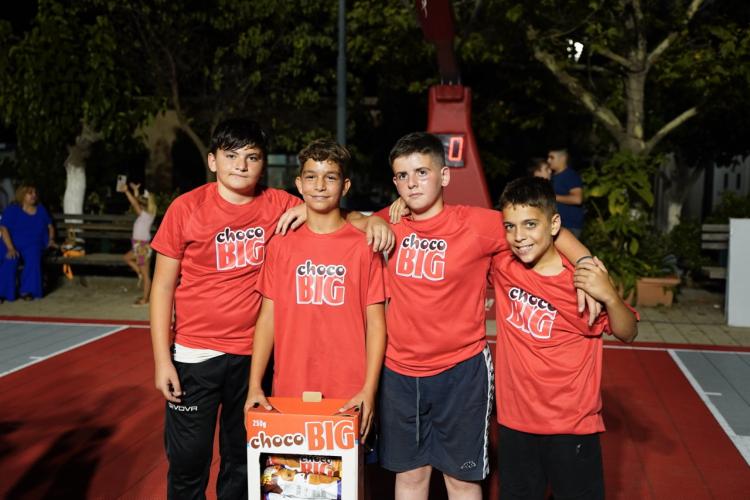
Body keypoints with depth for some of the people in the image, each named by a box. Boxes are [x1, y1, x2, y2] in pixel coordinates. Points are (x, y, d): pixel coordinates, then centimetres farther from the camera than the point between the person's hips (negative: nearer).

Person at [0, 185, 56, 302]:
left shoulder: (41, 210, 12)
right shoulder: (12, 210, -1)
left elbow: (50, 226, 22)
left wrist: (51, 240, 2)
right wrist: (10, 248, -22)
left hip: (34, 244, 2)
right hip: (13, 244, -2)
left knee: (33, 257, -34)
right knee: (10, 261, -34)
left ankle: (26, 290, -29)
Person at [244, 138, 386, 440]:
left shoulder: (364, 245, -1)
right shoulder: (281, 245, 5)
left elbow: (375, 322, -2)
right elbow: (268, 318, 5)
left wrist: (369, 389, -9)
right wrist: (254, 386, -2)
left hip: (348, 395, -1)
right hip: (289, 390, 2)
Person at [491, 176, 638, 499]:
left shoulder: (582, 277, -14)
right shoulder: (502, 264, -7)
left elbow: (627, 334, -6)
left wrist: (609, 296, -26)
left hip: (572, 424, -3)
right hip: (515, 419, 3)